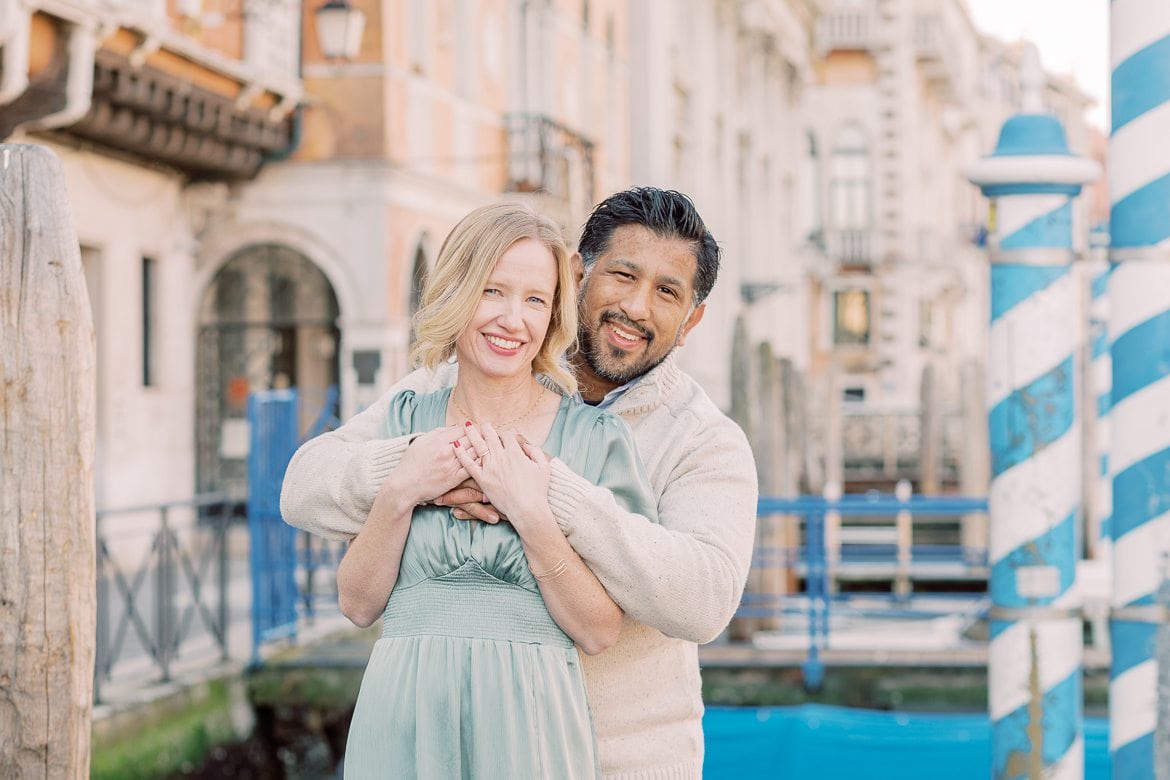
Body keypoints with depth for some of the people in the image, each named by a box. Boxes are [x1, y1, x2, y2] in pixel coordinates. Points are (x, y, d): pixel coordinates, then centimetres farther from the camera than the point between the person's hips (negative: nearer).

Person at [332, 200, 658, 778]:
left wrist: (531, 514, -16)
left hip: (530, 726, -2)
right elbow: (357, 604, 2)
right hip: (402, 717, 2)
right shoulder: (406, 421, 5)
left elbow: (599, 632, -6)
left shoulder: (595, 439, -2)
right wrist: (401, 493, -11)